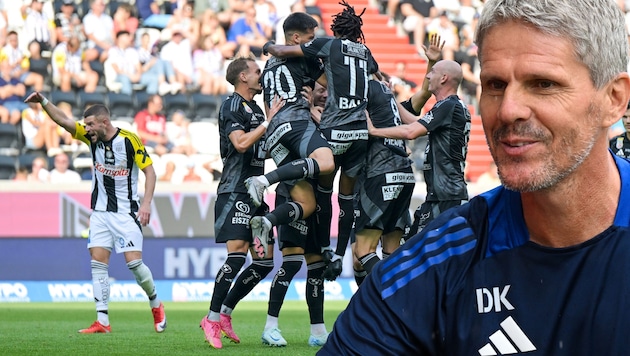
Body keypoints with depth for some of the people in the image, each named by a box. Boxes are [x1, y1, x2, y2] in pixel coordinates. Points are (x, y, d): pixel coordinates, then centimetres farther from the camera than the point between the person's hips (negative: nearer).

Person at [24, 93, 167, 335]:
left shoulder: (130, 140, -14)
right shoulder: (91, 137, -1)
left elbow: (149, 170, -9)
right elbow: (63, 120, -7)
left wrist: (146, 204, -18)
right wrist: (43, 101, -21)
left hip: (126, 211, -5)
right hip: (100, 211, 5)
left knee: (134, 262, -10)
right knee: (98, 262, -4)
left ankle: (155, 305, 15)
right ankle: (102, 321, -4)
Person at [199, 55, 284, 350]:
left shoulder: (256, 110, 19)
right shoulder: (231, 107, -7)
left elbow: (266, 149, 28)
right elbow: (241, 143, -21)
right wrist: (269, 121, -16)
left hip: (255, 193, 9)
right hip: (235, 191, -9)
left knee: (264, 261, 5)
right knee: (237, 256, -19)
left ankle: (224, 313, 13)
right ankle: (212, 320, -12)